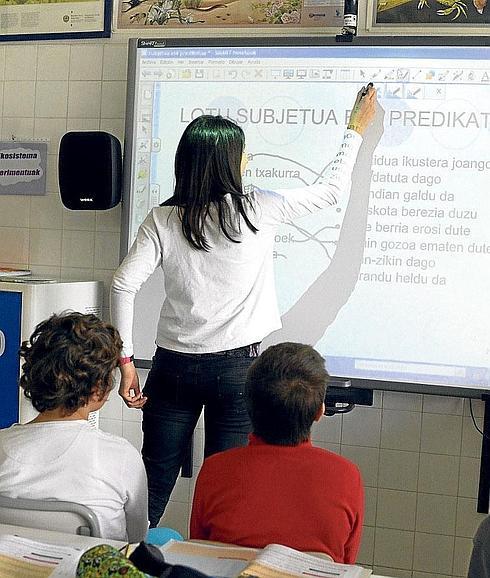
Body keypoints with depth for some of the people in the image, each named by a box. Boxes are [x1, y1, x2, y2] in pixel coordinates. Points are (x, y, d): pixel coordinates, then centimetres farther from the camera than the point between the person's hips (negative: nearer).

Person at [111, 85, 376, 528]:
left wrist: (126, 361, -3)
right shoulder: (257, 211, -7)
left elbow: (123, 286, -9)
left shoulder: (163, 220, -3)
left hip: (175, 364, 2)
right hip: (236, 367, -2)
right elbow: (331, 191, 6)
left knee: (153, 483, 12)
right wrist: (356, 130, 20)